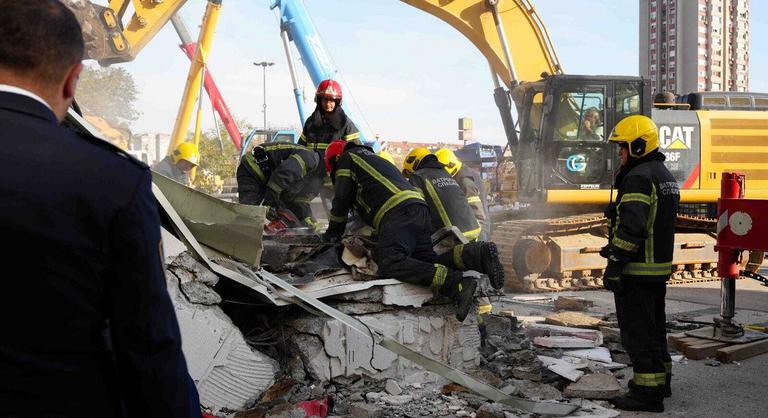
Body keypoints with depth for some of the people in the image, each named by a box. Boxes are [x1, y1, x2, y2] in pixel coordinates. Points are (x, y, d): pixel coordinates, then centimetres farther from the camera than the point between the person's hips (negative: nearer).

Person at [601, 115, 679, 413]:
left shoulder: (638, 177, -17)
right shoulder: (664, 175, 15)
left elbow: (631, 228, -25)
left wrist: (614, 264, -21)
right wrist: (615, 249, 22)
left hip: (637, 272, -10)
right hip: (660, 268, 10)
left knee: (637, 331, -4)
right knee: (654, 326, 21)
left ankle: (647, 393, 0)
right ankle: (660, 380, 33)